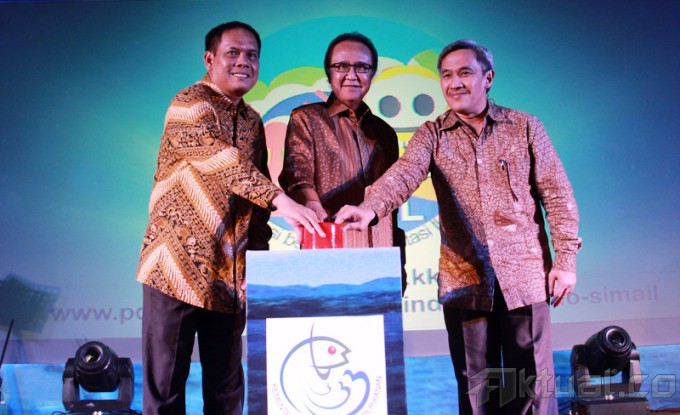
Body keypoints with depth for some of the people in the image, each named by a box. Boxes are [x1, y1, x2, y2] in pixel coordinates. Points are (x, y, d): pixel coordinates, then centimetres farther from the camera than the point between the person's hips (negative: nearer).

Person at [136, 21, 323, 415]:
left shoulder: (253, 121, 14)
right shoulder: (190, 105, -7)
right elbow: (224, 163, -23)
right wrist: (280, 199, -33)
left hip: (230, 273, 6)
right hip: (179, 264, -6)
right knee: (165, 383, 3)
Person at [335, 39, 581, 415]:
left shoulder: (524, 127, 5)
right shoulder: (432, 134, 6)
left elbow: (557, 195, 5)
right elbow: (405, 172, -13)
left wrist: (565, 259, -2)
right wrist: (370, 207, -33)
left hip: (524, 274, -1)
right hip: (464, 278, 1)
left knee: (533, 382, 5)